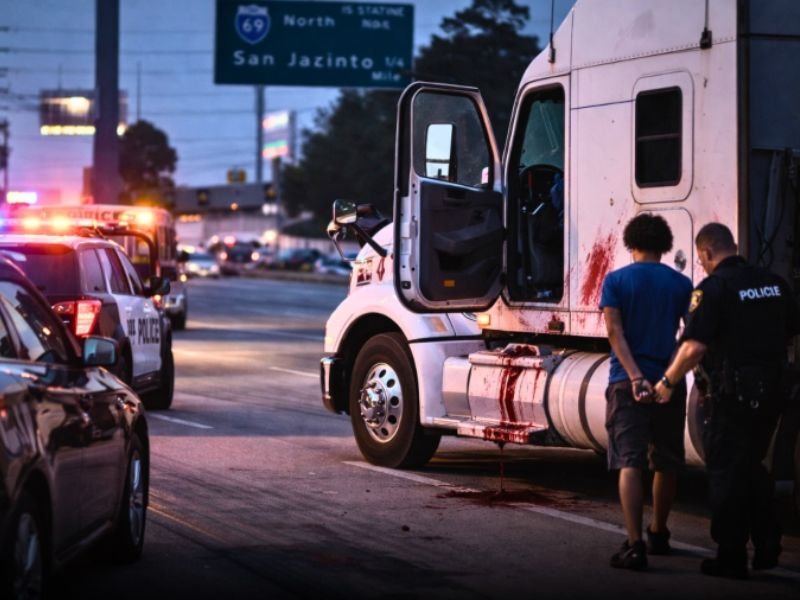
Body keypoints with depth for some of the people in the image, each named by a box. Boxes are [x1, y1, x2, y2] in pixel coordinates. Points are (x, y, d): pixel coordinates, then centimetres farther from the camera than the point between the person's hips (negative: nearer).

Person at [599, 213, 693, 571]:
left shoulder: (616, 281, 1)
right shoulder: (681, 285, 5)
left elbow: (614, 331, -10)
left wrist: (635, 375, -16)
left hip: (627, 381, -2)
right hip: (670, 381, 2)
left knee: (630, 463, -7)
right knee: (667, 462, 17)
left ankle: (635, 545, -20)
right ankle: (658, 534, 34)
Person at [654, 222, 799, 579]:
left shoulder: (713, 288, -13)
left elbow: (694, 347, -19)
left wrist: (668, 382, -6)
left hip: (732, 392, -6)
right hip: (771, 389, 6)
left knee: (725, 473, 4)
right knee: (753, 467, 21)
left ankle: (731, 558, 6)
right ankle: (767, 545, 19)